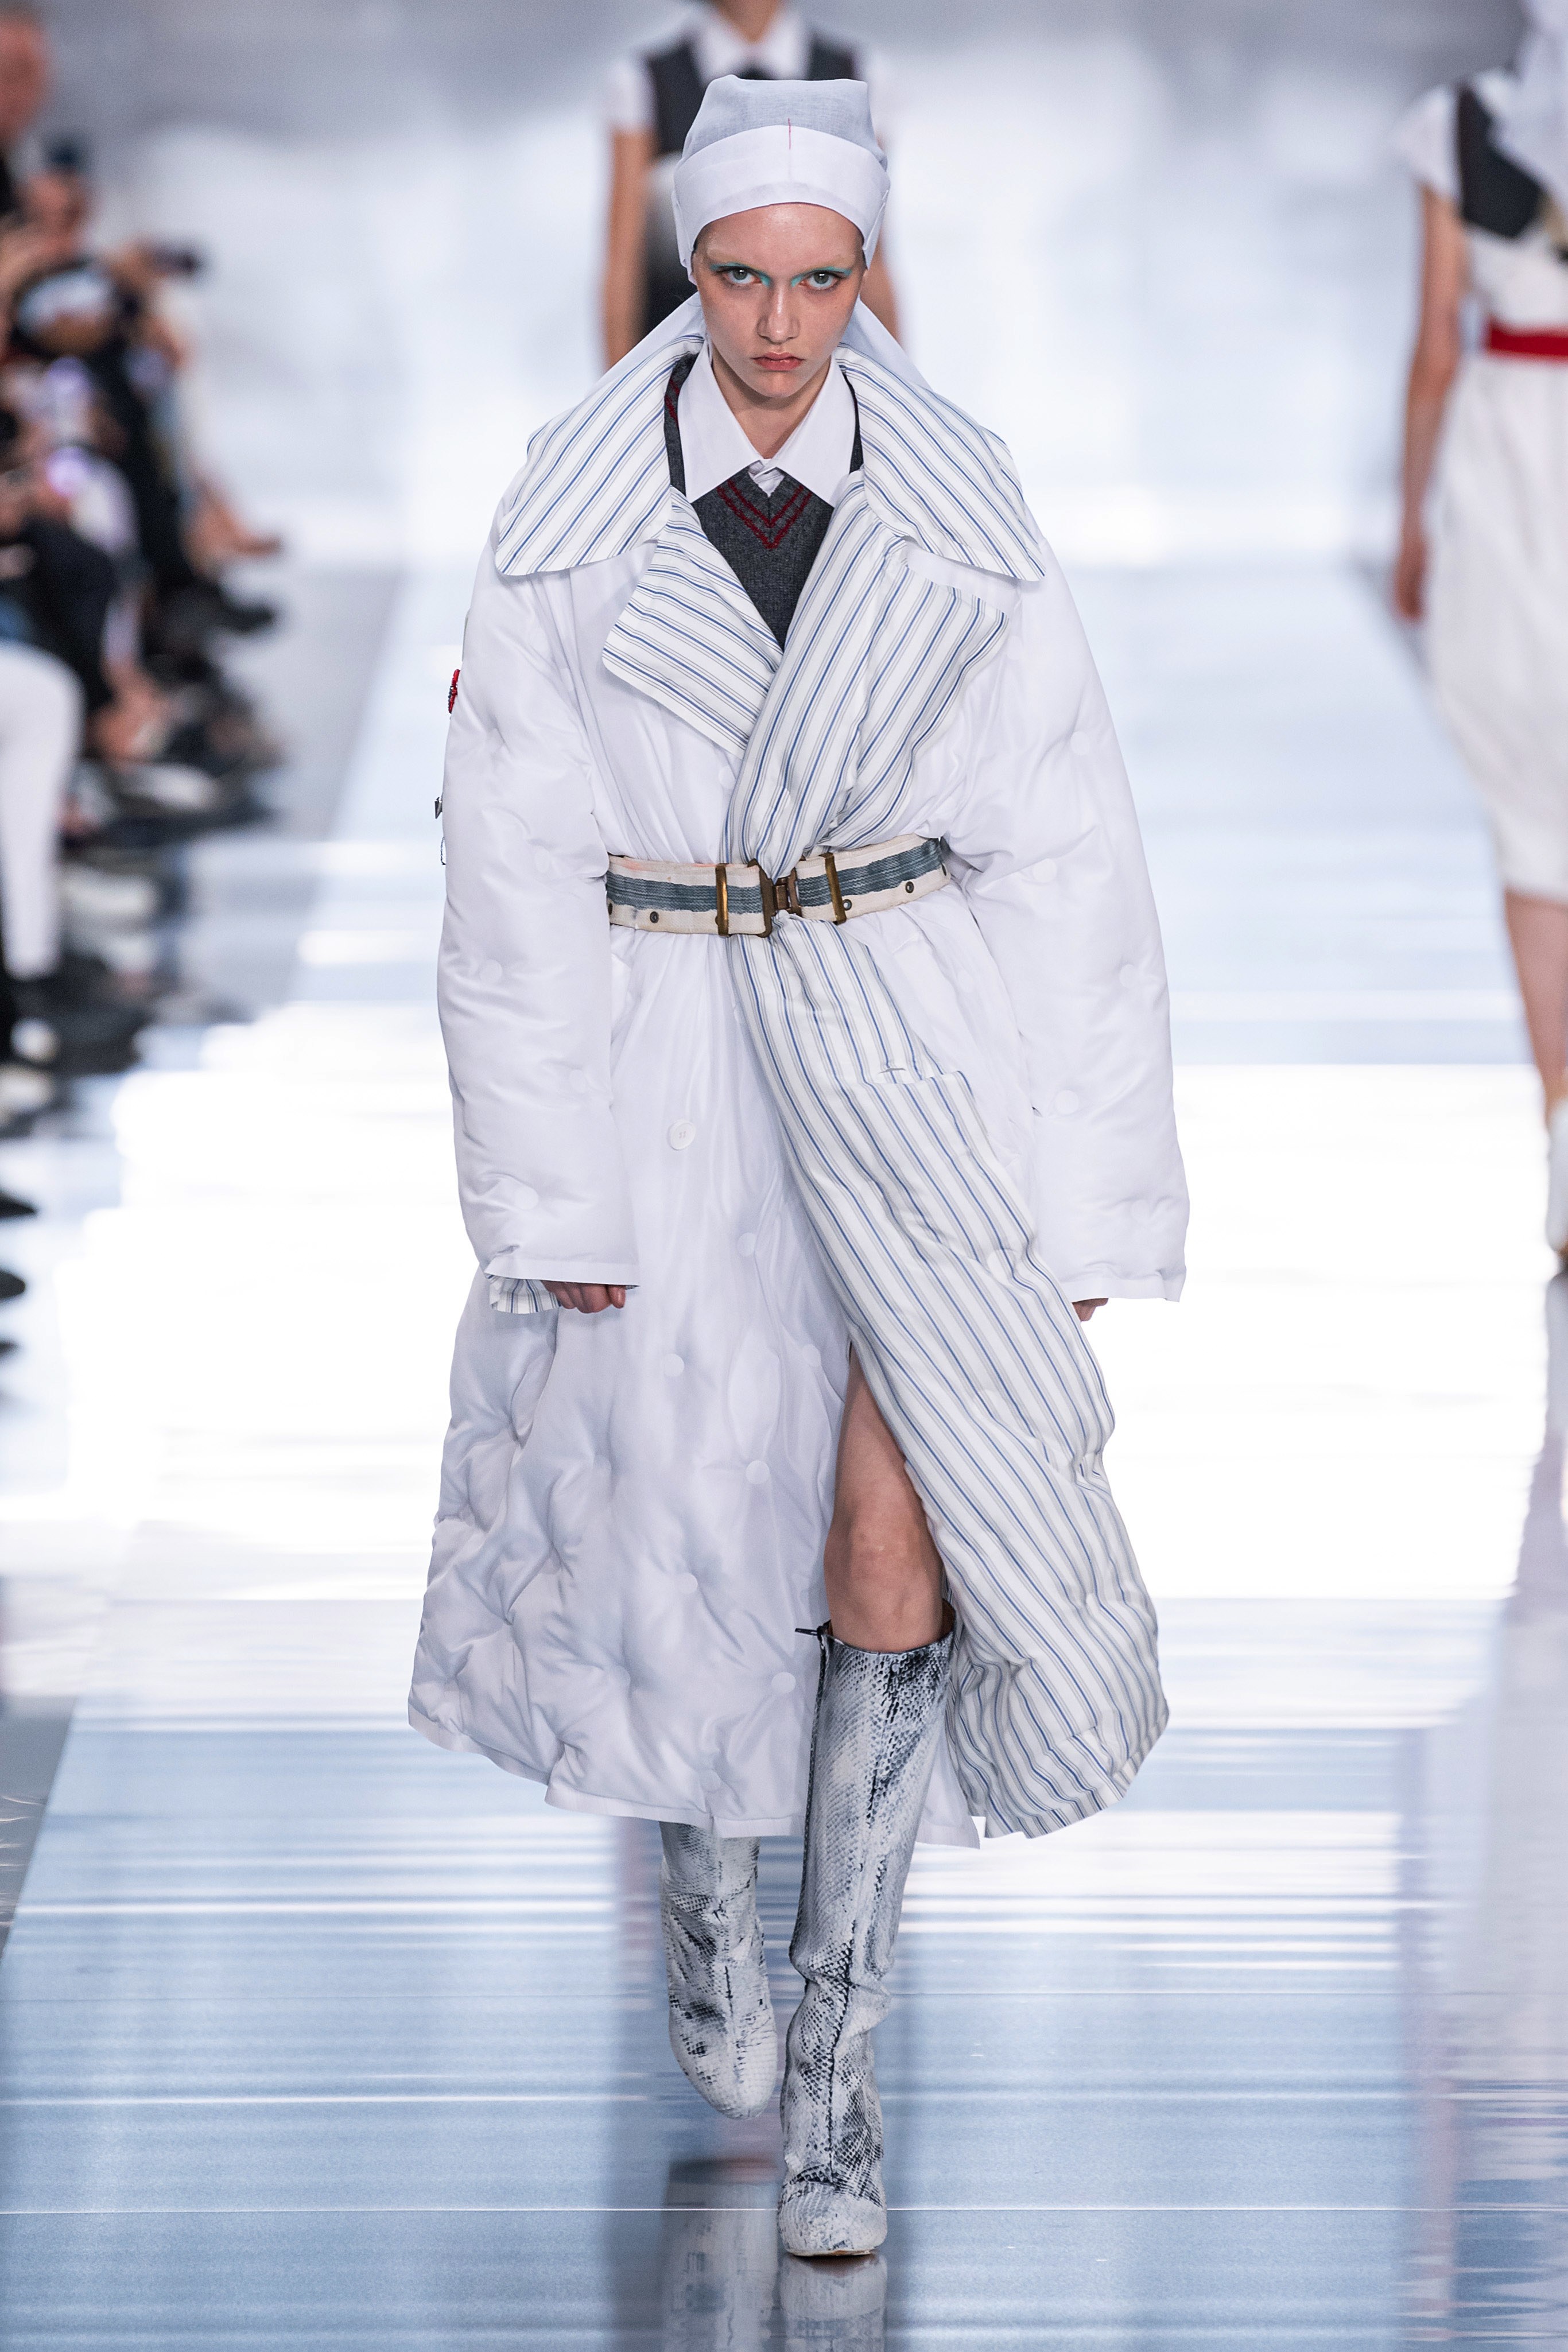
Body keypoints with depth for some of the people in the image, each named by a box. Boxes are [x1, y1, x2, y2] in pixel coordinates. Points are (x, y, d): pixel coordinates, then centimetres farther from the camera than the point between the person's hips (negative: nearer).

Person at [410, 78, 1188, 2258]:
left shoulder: (961, 521, -4)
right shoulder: (573, 522, -6)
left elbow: (1067, 860, 0)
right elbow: (517, 872, -4)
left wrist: (1090, 1194, -1)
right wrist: (547, 1194, -7)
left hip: (928, 1055, 0)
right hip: (676, 1067, 0)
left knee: (898, 1543, -10)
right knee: (701, 1516, 10)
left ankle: (836, 2058, 5)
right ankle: (708, 1874, 44)